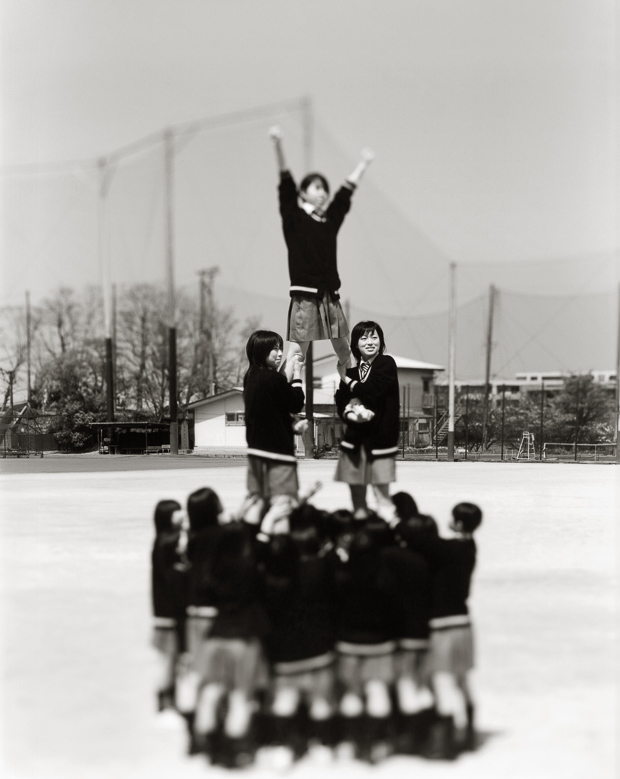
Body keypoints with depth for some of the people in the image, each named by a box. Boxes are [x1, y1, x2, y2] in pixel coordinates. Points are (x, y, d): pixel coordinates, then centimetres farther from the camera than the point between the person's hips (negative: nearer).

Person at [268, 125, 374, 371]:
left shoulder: (331, 218, 16)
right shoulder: (294, 217, 2)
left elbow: (346, 191, 27)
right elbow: (286, 184, -8)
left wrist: (363, 163, 40)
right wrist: (277, 145, -20)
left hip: (329, 295, 6)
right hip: (304, 294, -6)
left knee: (345, 353, 8)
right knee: (297, 351, -11)